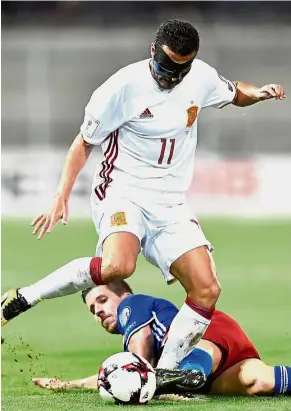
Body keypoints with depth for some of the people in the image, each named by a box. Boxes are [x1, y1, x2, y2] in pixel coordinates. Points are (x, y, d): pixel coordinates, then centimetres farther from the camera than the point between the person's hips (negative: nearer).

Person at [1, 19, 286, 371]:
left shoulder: (201, 77, 1)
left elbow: (234, 94, 23)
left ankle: (164, 374, -1)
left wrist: (257, 93, -1)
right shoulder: (125, 86, -14)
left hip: (171, 204, 6)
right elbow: (84, 143, -3)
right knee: (118, 266, -35)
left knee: (207, 290, -10)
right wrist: (62, 196, -12)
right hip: (123, 193, -6)